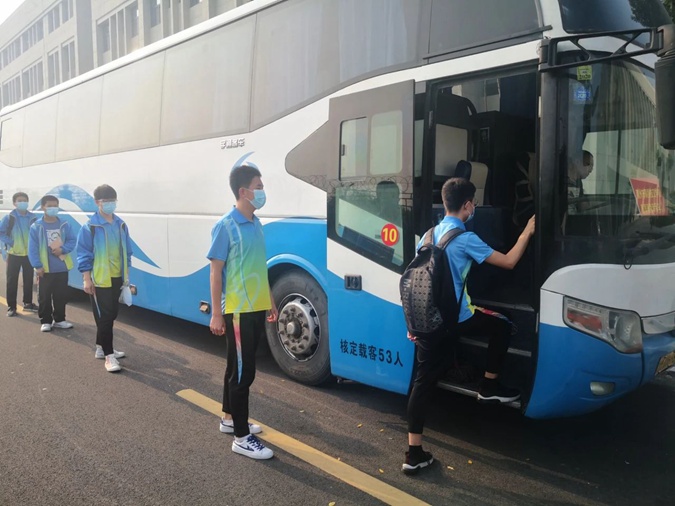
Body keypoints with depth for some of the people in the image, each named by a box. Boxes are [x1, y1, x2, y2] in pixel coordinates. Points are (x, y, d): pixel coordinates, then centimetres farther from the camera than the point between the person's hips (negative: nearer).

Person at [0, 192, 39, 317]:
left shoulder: (33, 218, 0)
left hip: (29, 254, 2)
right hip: (14, 254, -2)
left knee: (29, 280, 11)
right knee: (12, 281, 2)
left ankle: (28, 303, 24)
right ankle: (11, 306, 10)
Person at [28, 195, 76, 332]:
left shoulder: (65, 225, 0)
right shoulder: (36, 227, -7)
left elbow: (72, 241, 3)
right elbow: (32, 248, -8)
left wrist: (62, 249, -16)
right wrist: (37, 266, -13)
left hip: (62, 268, 2)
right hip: (45, 269, -2)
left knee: (61, 295, 11)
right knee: (44, 297, 5)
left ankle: (59, 320, 24)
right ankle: (46, 321, 17)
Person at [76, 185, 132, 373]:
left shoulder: (121, 225, 6)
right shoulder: (90, 227, -11)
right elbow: (84, 255, -10)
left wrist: (126, 275, 14)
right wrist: (87, 280, -12)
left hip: (117, 278, 6)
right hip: (99, 280, -6)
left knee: (111, 315, 15)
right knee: (104, 317, -3)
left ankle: (101, 348, 31)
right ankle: (109, 355, 4)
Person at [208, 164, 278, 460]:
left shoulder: (256, 224, 9)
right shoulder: (225, 227, -14)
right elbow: (216, 271, -13)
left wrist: (270, 301, 18)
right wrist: (216, 314, -15)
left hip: (257, 309, 8)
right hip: (238, 311, -8)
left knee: (238, 367, 19)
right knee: (242, 372, -2)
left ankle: (229, 418, 35)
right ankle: (242, 437, 9)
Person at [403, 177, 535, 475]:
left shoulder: (429, 235, 11)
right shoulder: (465, 239, -11)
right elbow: (508, 262, -6)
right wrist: (528, 231, 9)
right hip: (456, 318, -6)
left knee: (423, 381, 8)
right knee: (502, 326, 20)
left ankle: (414, 453, 11)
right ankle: (489, 386, 29)